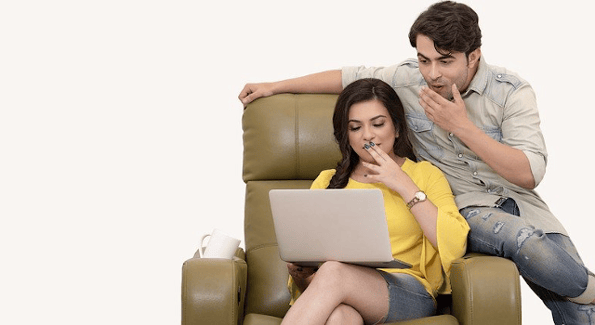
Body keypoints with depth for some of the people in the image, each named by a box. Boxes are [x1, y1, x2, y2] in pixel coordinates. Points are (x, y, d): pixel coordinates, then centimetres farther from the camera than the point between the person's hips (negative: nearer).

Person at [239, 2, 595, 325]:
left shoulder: (512, 91, -9)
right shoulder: (407, 80, -4)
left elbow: (529, 174, -15)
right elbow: (350, 77, 11)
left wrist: (463, 127, -21)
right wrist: (275, 86, 16)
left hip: (517, 201, 1)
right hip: (465, 206, -1)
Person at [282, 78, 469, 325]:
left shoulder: (424, 174, 15)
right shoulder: (327, 182, 23)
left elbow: (455, 246, -2)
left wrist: (404, 186, 0)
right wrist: (297, 269, -5)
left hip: (407, 293, -1)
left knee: (333, 272, -34)